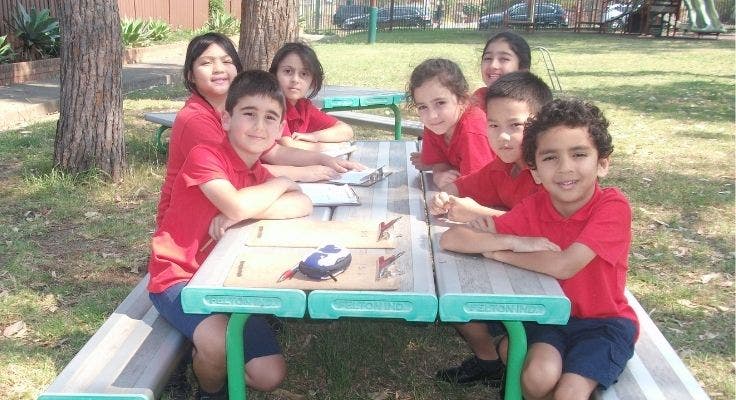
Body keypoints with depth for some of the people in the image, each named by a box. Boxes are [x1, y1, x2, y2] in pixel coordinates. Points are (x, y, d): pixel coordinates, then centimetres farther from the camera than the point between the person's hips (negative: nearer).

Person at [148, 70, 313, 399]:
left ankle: (203, 354, 22)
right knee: (221, 343, -33)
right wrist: (281, 183, -12)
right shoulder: (205, 155, -15)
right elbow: (237, 206, -32)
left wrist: (240, 213, -26)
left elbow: (303, 206, -11)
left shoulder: (260, 175, 7)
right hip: (178, 277, -6)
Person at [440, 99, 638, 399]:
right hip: (550, 315, 3)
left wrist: (496, 249, -20)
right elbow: (450, 240, -13)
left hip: (604, 321, -2)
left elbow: (564, 265, -32)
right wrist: (515, 241, -26)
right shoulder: (533, 207, -9)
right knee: (538, 375, -25)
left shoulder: (613, 206, -19)